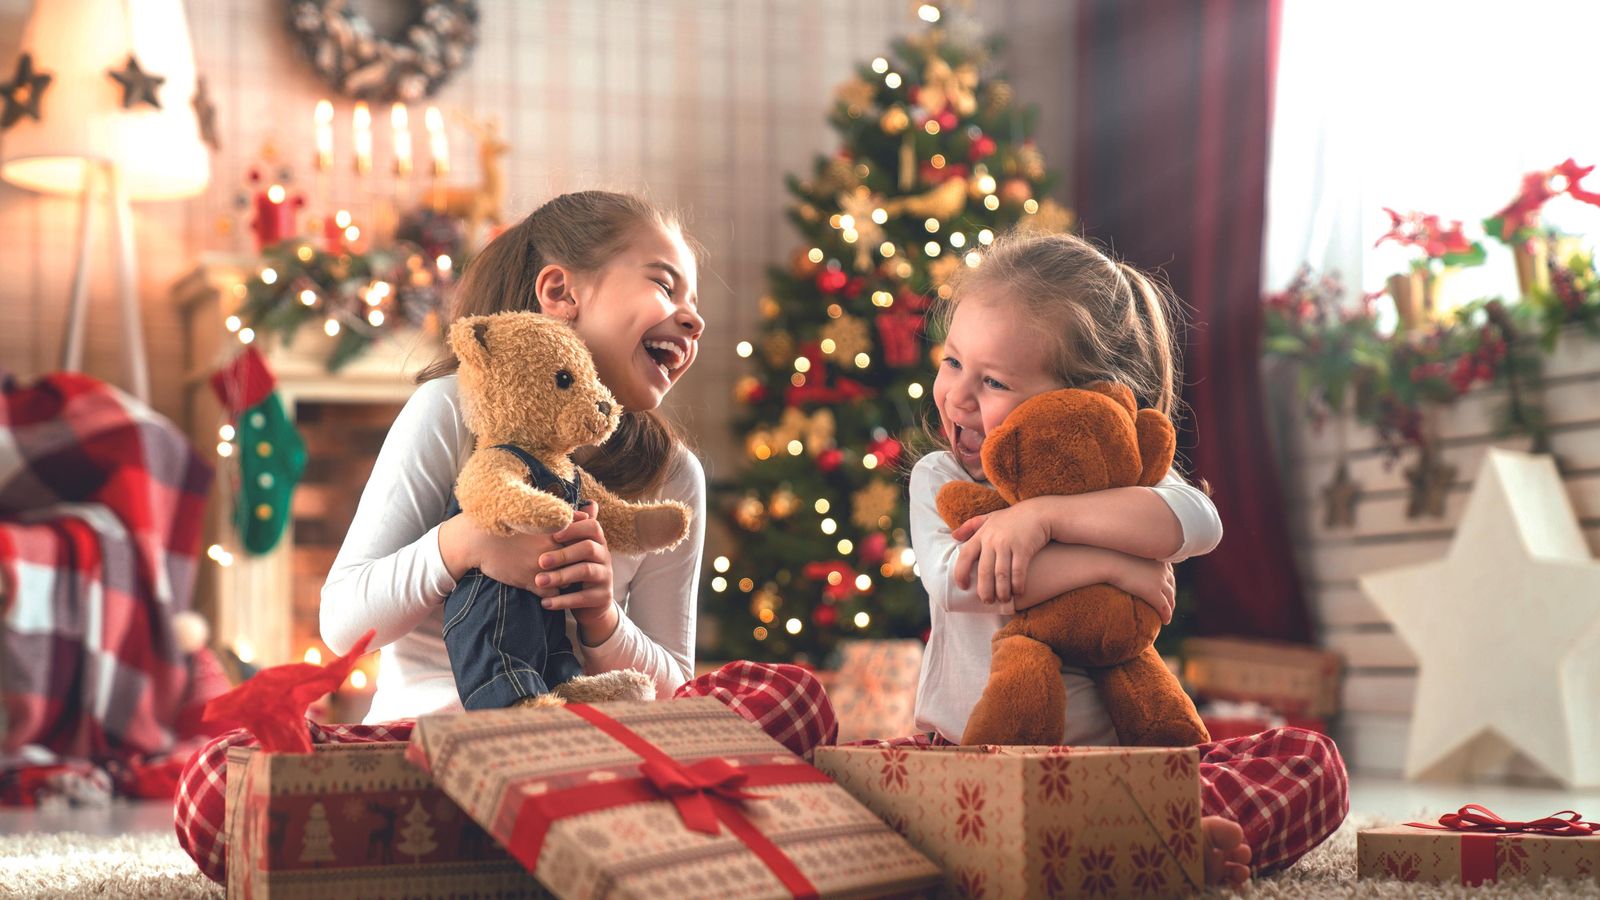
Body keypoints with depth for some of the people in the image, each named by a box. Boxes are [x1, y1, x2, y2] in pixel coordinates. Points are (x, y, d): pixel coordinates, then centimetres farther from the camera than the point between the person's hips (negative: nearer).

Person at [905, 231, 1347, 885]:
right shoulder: (940, 480, 4)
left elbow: (1197, 522, -20)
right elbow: (951, 581, -19)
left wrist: (1042, 515, -26)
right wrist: (1102, 564, -21)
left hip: (1113, 760, 1)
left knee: (1310, 761, -16)